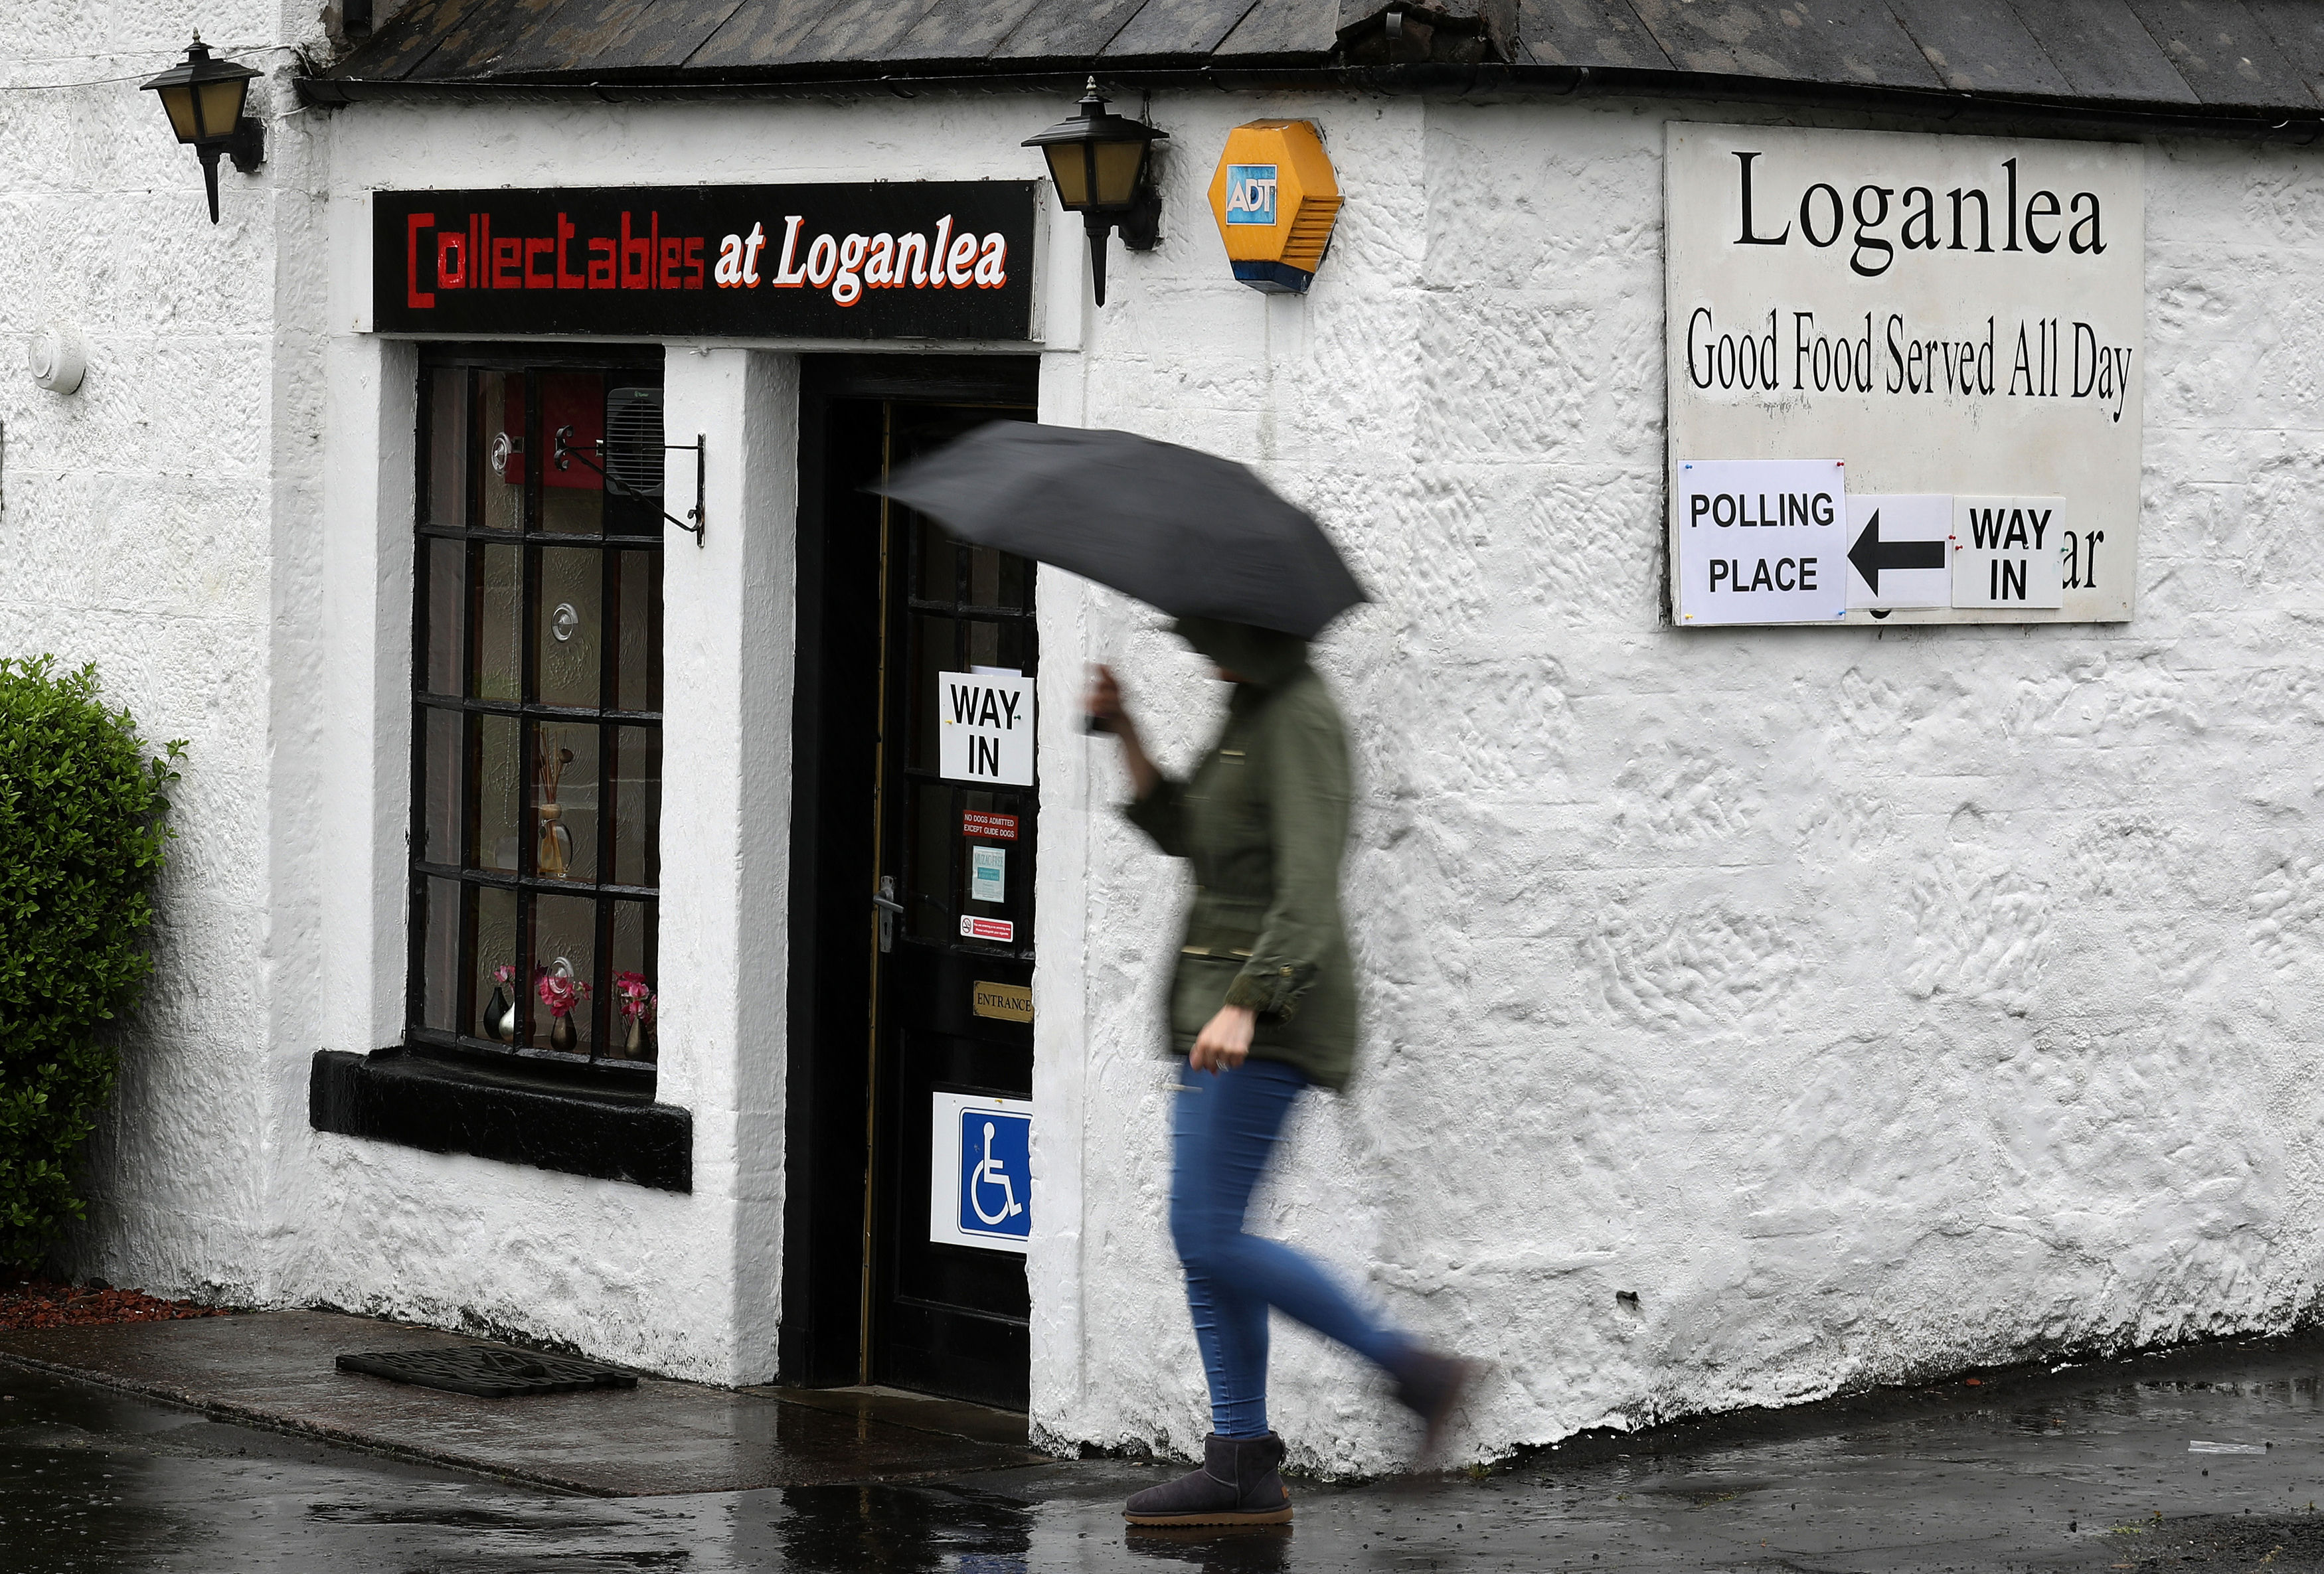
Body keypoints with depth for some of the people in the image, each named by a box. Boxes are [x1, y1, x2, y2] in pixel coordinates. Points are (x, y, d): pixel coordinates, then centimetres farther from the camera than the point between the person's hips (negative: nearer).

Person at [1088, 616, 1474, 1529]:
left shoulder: (1300, 720, -13)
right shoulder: (1250, 714, 17)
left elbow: (1308, 884, -22)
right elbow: (1181, 833, 23)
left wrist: (1245, 1003, -31)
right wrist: (1125, 734, 11)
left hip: (1270, 1016, -10)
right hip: (1220, 1002, 10)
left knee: (1207, 1235, -14)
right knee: (1201, 1240, 7)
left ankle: (1410, 1369, -7)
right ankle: (1241, 1467, 8)